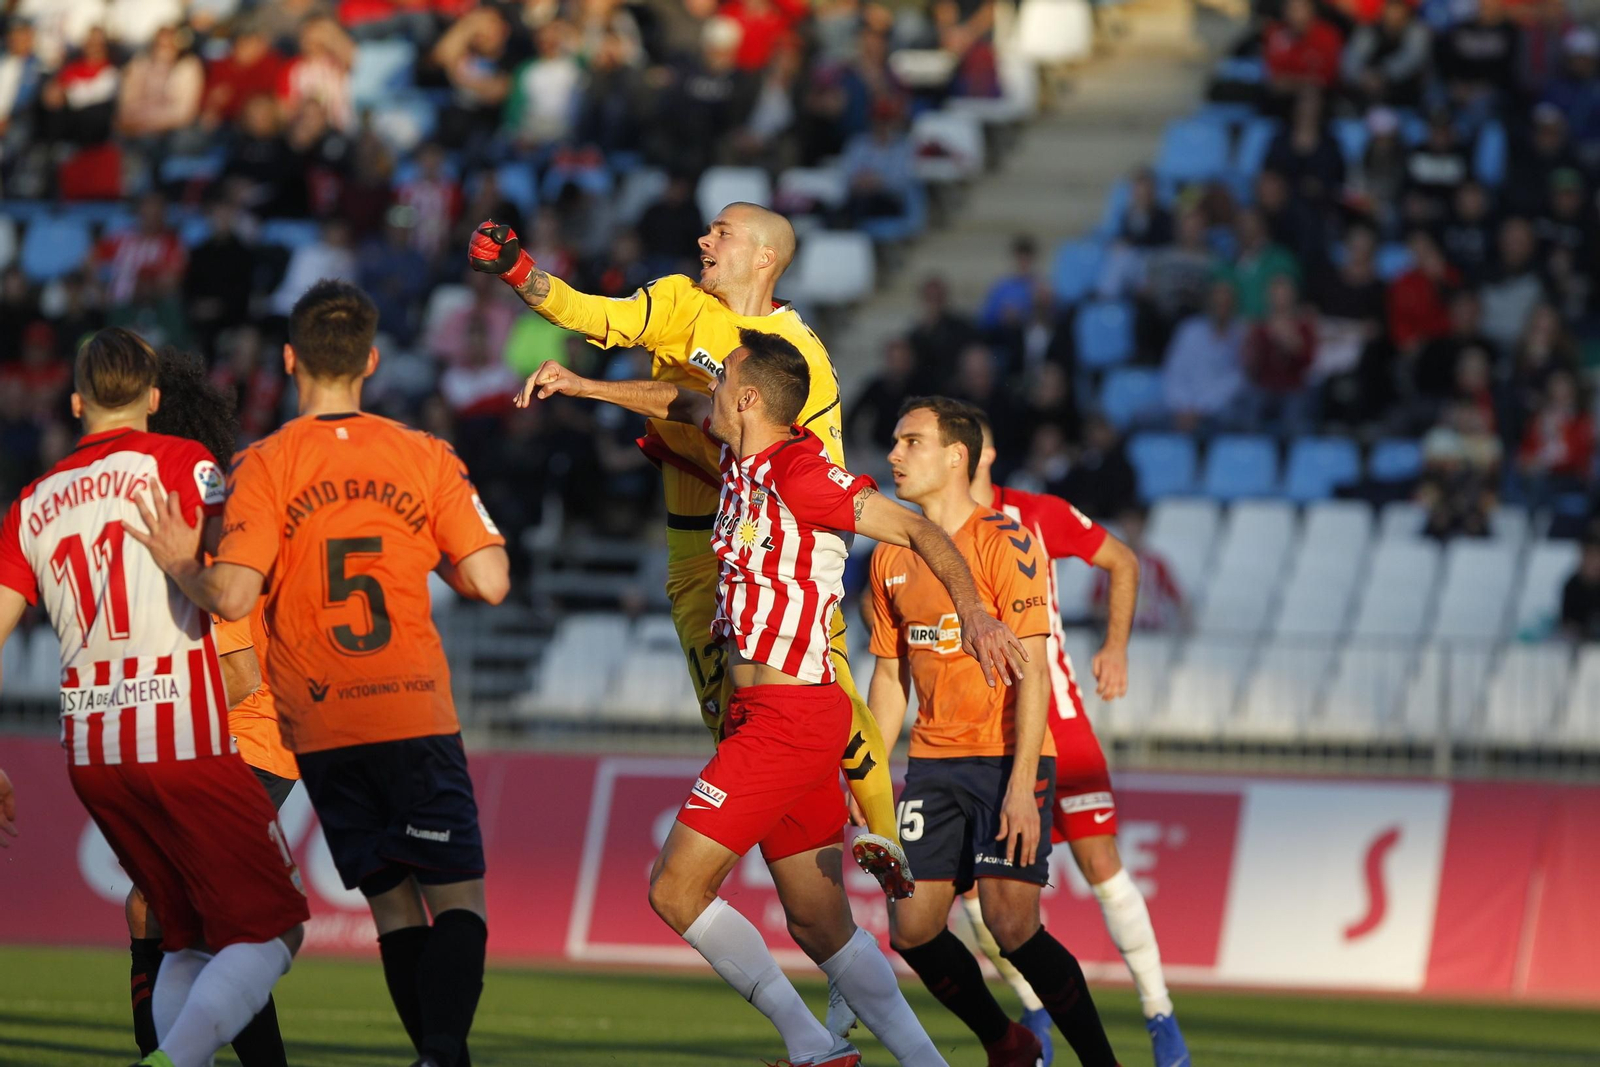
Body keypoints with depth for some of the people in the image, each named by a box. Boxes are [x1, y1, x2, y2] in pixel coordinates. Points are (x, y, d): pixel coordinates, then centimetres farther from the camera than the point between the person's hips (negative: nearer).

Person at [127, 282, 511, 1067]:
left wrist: (180, 568, 6)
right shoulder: (425, 457, 0)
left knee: (394, 905, 9)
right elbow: (490, 581, -5)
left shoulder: (264, 466, -3)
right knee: (458, 897, -1)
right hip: (416, 714, -1)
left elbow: (233, 596, -14)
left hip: (321, 728, 1)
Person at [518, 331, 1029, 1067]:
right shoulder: (746, 452, 11)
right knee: (820, 926, 7)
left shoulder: (799, 470, -14)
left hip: (786, 720, -9)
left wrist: (972, 613, -30)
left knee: (676, 889, -7)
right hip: (766, 716, 9)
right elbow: (682, 404, 32)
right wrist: (582, 386, 35)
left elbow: (916, 529, -18)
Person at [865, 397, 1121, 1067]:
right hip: (934, 762, 6)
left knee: (1010, 924, -18)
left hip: (1007, 759, -6)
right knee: (911, 930, -1)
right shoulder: (891, 558, 10)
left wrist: (1021, 785, -22)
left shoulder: (1006, 542, -10)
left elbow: (1032, 670, -14)